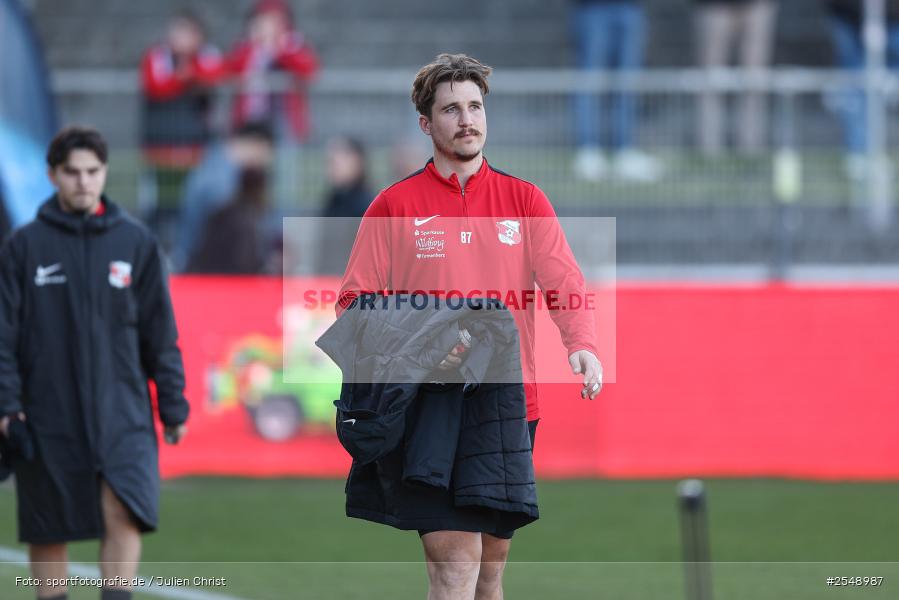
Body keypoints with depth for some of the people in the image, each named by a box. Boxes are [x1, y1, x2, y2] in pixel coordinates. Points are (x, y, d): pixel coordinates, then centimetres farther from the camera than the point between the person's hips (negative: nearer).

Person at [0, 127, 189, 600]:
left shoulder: (136, 242, 5)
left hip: (122, 413, 0)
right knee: (48, 533, 5)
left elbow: (160, 332, 8)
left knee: (124, 512, -15)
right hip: (48, 416, 0)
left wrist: (173, 406, 6)